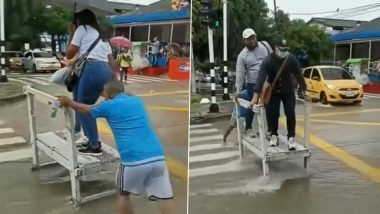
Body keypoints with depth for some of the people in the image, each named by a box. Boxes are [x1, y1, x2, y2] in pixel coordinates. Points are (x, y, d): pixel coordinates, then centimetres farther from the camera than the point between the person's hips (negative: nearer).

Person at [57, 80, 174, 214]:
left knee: (123, 194, 23)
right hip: (156, 156, 4)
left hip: (133, 159, -3)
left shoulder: (109, 105, 8)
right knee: (164, 197, 6)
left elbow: (85, 110, 29)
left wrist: (69, 102, 48)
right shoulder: (137, 101, 20)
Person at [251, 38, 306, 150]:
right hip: (273, 92, -1)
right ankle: (273, 135, 21)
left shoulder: (292, 59, -17)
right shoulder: (268, 60, -25)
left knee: (290, 115, -7)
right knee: (272, 115, -1)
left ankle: (291, 138, 3)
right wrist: (256, 96, -41)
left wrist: (302, 89, -8)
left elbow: (299, 75, -9)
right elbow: (261, 78, -33)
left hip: (288, 91, 1)